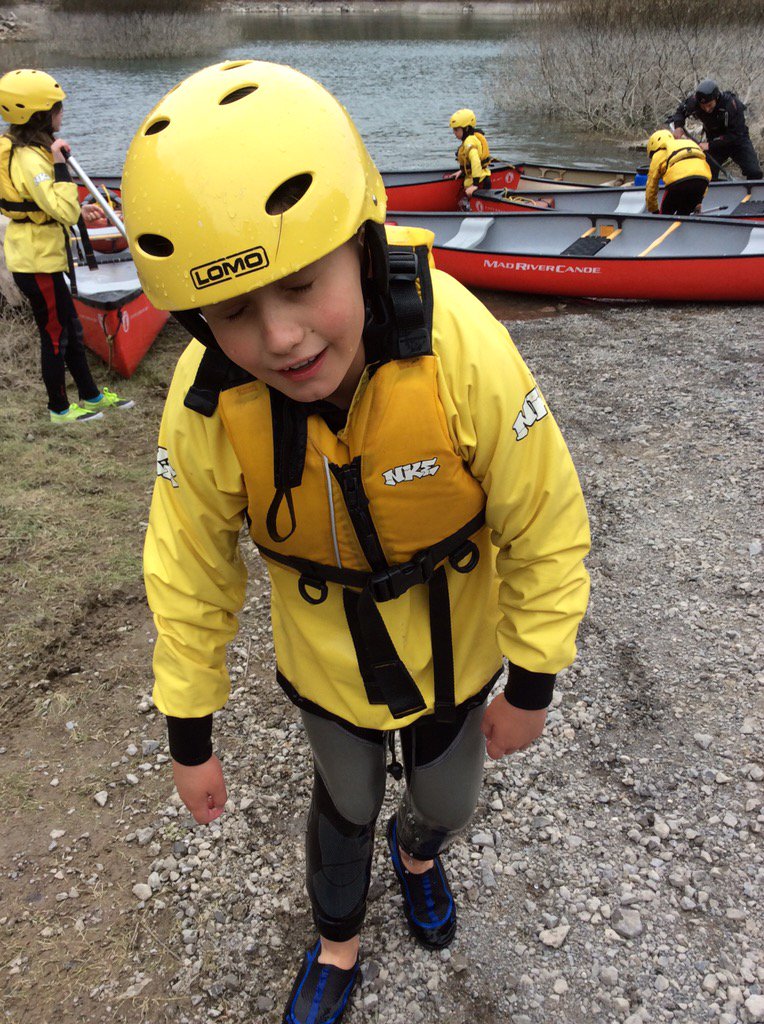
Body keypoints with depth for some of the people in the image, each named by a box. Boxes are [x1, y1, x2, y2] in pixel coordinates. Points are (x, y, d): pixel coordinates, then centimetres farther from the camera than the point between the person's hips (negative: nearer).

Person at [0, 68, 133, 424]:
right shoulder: (30, 159, -23)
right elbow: (65, 212, -30)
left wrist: (79, 210, 10)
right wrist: (60, 163, -27)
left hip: (34, 255, 10)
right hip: (38, 262, -10)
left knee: (70, 328, 18)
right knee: (55, 335, 4)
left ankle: (91, 395, 31)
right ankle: (59, 409, 19)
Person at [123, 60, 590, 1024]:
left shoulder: (460, 346, -34)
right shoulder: (207, 403, -28)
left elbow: (546, 528, -21)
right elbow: (190, 574, -13)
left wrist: (532, 684, -10)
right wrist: (189, 734, -3)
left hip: (453, 654, 0)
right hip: (325, 665, 1)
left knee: (448, 801, 25)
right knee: (345, 806, 26)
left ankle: (418, 847, 65)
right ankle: (336, 942, 59)